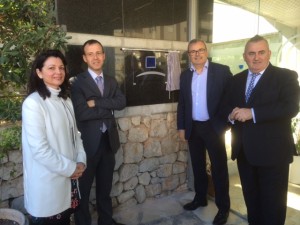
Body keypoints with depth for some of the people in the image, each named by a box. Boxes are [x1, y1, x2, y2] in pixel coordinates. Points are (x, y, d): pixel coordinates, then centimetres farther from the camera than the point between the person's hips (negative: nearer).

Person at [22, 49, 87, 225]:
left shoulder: (65, 100, 6)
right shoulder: (33, 103, -16)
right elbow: (39, 148, -21)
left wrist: (81, 161, -3)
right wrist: (70, 168, -14)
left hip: (68, 178, 6)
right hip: (47, 181, -6)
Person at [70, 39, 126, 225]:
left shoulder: (112, 81, 8)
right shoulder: (78, 82, -10)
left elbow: (122, 102, -8)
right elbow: (81, 113, -22)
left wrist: (97, 102, -19)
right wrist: (109, 108, -13)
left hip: (108, 140, 5)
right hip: (88, 142, -5)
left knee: (105, 186, 21)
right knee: (84, 188, 13)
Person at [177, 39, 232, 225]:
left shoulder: (222, 71, -6)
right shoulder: (185, 75, 8)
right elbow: (182, 103, 10)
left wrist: (223, 123, -13)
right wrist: (181, 127, 7)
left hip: (213, 127, -4)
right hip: (193, 128, 5)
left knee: (219, 168, 5)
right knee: (198, 166, 16)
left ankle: (223, 207, 21)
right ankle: (200, 198, 35)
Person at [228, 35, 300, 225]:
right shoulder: (237, 79, 10)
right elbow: (229, 106, 15)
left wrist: (252, 113, -26)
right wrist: (232, 115, -9)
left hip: (272, 152, -5)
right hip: (244, 151, 5)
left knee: (272, 202, 8)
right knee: (251, 198, 21)